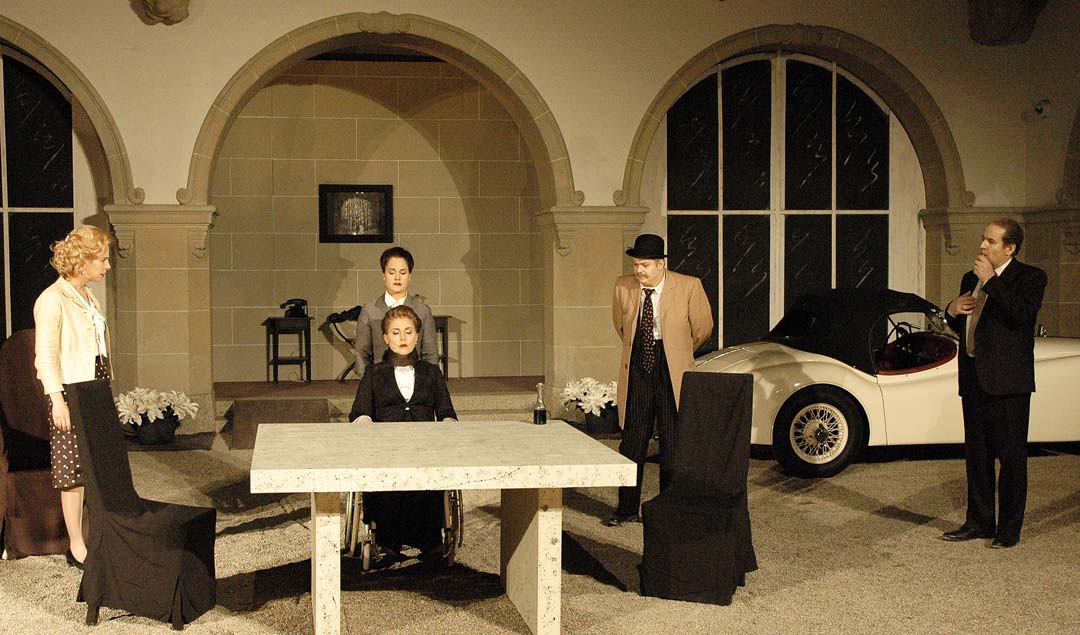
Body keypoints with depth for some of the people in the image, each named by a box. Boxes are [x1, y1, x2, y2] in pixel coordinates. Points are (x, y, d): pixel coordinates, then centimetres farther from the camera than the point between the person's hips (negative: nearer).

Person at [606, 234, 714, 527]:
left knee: (673, 443, 5)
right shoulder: (623, 287, 0)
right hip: (637, 370, 2)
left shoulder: (689, 286, -10)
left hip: (672, 371, -2)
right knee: (632, 439, 5)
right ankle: (628, 508, 16)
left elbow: (702, 327, 5)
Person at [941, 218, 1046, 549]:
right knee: (976, 455, 12)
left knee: (1011, 456, 0)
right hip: (974, 380, 7)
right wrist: (952, 311, 1)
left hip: (1008, 381, -7)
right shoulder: (971, 279, 16)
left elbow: (1020, 315, -24)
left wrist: (991, 281, -18)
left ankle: (1009, 528, 8)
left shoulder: (1030, 277, -5)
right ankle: (979, 521, 22)